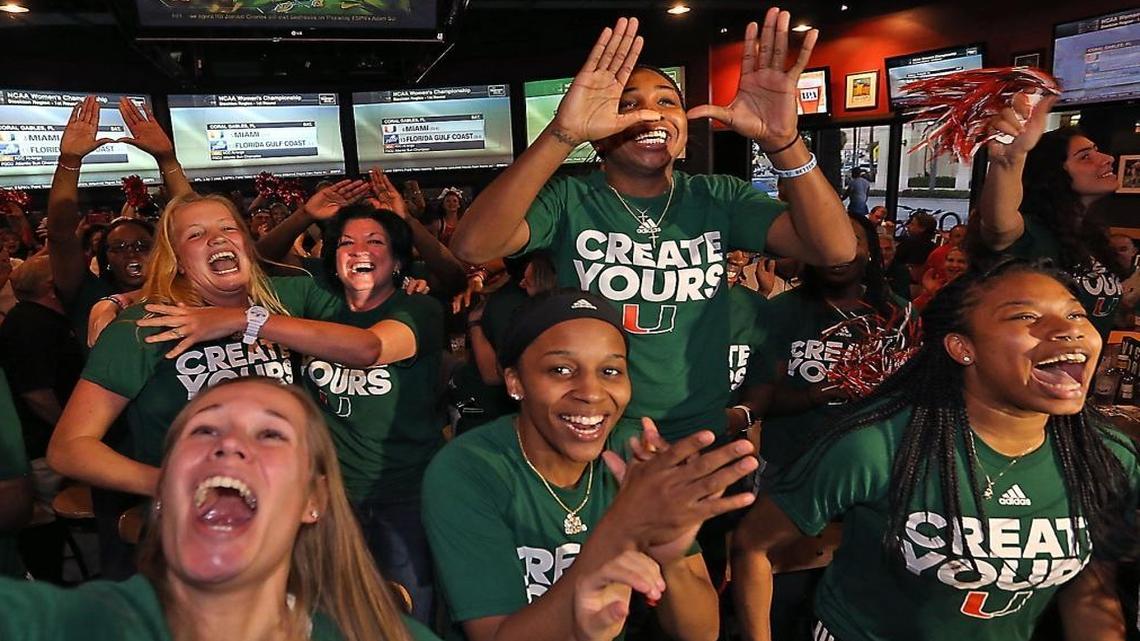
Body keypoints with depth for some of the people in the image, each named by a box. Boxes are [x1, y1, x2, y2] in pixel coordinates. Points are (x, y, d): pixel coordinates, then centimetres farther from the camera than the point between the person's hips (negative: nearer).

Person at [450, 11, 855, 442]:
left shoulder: (718, 198, -3)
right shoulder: (567, 199, -11)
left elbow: (836, 249, -15)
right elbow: (471, 248, -29)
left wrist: (783, 140, -30)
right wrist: (564, 133, -39)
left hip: (700, 432, 3)